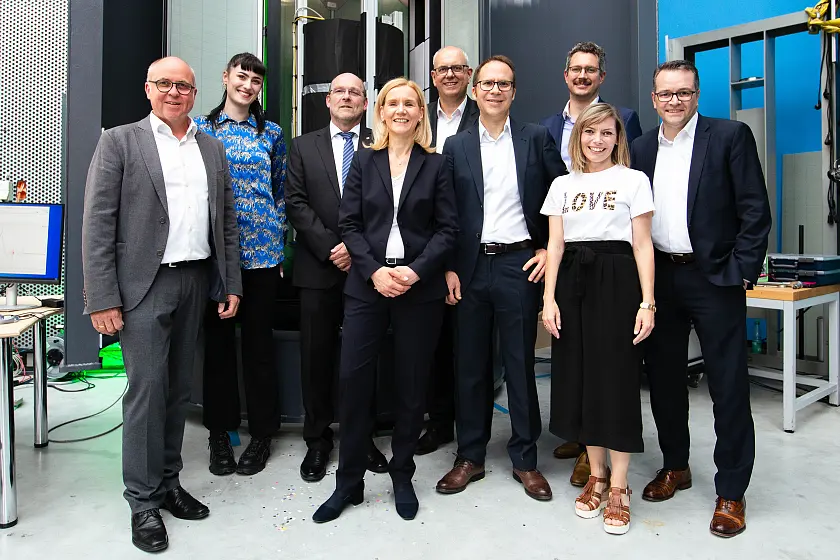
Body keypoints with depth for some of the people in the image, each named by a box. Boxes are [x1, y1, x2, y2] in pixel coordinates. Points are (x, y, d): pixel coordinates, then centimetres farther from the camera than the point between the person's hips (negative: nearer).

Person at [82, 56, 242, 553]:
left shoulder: (213, 148, 13)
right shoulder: (120, 141, 0)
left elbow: (227, 220, 12)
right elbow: (98, 223, -6)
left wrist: (232, 284, 7)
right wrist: (102, 299, -12)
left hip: (197, 282, 4)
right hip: (144, 284, -4)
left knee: (179, 388, 12)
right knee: (147, 389, -2)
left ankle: (168, 481, 27)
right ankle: (143, 500, 13)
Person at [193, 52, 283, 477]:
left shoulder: (271, 134, 11)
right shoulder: (200, 128, 9)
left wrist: (278, 237, 4)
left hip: (261, 249, 0)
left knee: (259, 340, 5)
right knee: (217, 340, 6)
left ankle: (261, 433, 18)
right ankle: (220, 432, 21)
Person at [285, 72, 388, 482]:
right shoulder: (303, 147, 11)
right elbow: (297, 204, 2)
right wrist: (330, 247, -9)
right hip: (319, 267, 1)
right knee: (317, 356, 6)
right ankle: (317, 439, 21)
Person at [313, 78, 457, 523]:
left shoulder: (435, 165, 6)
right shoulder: (363, 161, 9)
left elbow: (447, 228, 1)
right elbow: (349, 224, 3)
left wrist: (417, 270, -13)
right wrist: (374, 271, -11)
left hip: (420, 288, 0)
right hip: (367, 285, 1)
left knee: (412, 385, 7)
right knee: (353, 380, -1)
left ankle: (402, 477, 26)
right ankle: (349, 482, 17)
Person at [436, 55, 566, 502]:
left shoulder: (536, 139, 5)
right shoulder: (456, 146, 8)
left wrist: (550, 248, 1)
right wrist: (448, 268, -2)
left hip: (520, 264, -1)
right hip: (470, 267, 2)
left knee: (520, 363, 6)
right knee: (469, 364, 8)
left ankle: (525, 460, 21)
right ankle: (470, 457, 23)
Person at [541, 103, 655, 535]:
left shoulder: (633, 180, 5)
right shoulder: (562, 184, 13)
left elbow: (642, 245, 0)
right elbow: (554, 244, 8)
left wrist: (647, 302, -8)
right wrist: (549, 298, -2)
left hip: (616, 280, -3)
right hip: (572, 281, 4)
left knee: (616, 378, -2)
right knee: (579, 377, 6)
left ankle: (618, 488, 11)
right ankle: (596, 475, 23)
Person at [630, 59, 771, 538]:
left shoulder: (731, 136, -1)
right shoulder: (641, 149, 11)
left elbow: (756, 210, -5)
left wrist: (742, 272, -12)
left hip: (714, 278, -4)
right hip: (658, 278, 5)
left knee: (729, 386, 2)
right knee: (663, 378, 13)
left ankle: (731, 492, 16)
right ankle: (675, 467, 32)